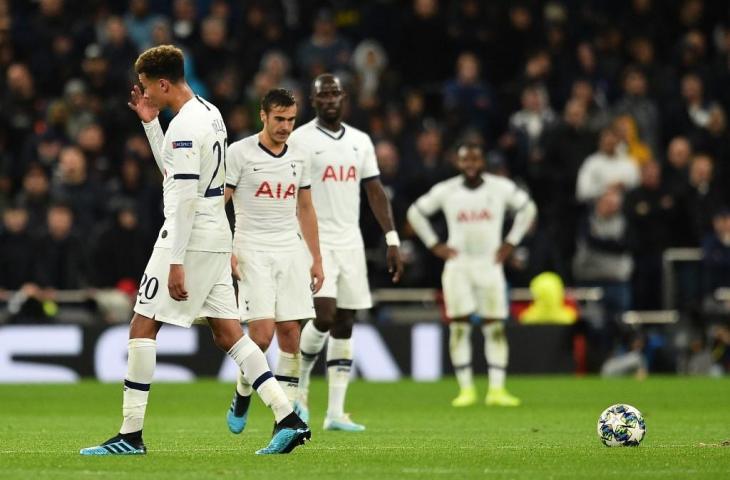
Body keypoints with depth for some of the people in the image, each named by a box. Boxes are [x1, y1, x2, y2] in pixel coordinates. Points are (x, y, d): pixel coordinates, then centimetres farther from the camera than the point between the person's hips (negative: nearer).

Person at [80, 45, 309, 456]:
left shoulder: (184, 127, -17)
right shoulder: (210, 114, 14)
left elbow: (184, 198, -21)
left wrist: (176, 262, -22)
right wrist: (151, 123, 18)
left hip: (190, 238, -9)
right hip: (216, 239, 9)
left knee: (143, 327, -4)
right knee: (227, 332, 9)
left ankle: (131, 435, -4)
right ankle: (288, 419, 1)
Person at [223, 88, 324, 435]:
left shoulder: (299, 157, 11)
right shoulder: (240, 153, -5)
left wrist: (316, 258, 16)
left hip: (291, 251, 5)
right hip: (252, 251, -5)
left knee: (290, 335, -2)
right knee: (262, 333, -15)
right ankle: (242, 395, 12)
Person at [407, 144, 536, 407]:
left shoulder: (502, 188, -1)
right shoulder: (445, 191, -1)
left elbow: (527, 209, 14)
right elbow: (416, 213, 12)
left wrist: (510, 242, 7)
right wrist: (435, 245, 6)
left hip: (490, 264, 0)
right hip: (457, 264, 0)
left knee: (495, 326, -4)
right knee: (458, 326, -4)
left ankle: (497, 389, -2)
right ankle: (466, 389, 2)